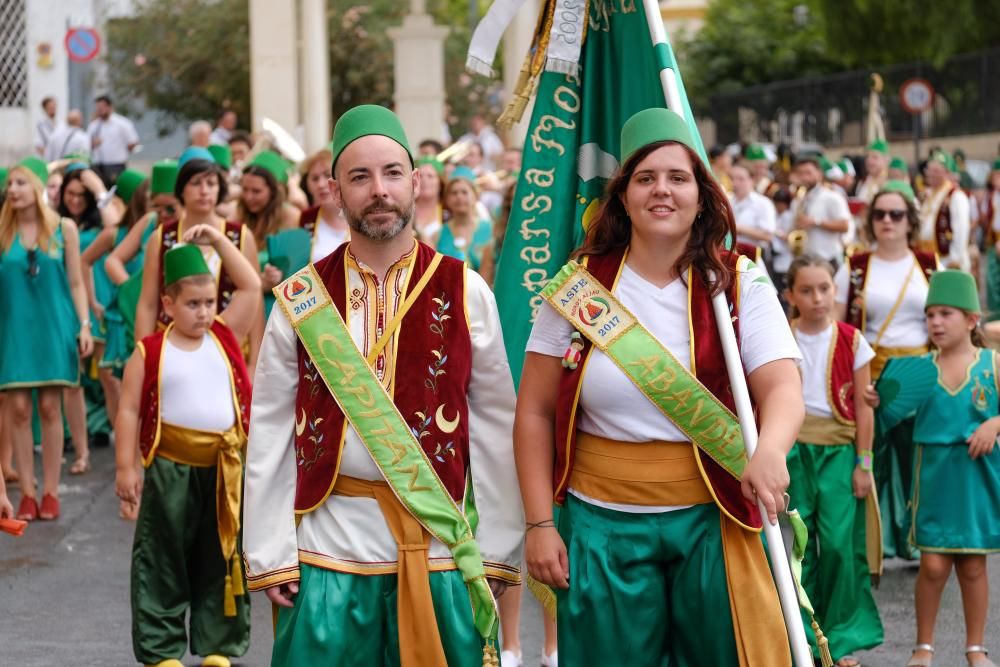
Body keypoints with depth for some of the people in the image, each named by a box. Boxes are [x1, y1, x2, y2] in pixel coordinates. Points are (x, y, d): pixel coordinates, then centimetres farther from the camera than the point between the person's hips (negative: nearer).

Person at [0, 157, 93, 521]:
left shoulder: (64, 228, 2)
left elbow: (75, 282, 4)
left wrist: (84, 325, -3)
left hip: (53, 326, -1)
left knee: (50, 408, 1)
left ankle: (50, 492, 6)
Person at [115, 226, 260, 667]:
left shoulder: (225, 337, 5)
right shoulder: (150, 353, -4)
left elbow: (251, 287, 6)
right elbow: (130, 410, -4)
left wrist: (218, 240, 4)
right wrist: (125, 467, -8)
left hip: (225, 466, 3)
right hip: (171, 467, -3)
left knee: (221, 561, 11)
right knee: (164, 562, 5)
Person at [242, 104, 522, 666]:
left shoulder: (465, 293, 0)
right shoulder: (302, 299, 2)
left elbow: (496, 431, 2)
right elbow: (270, 435, 3)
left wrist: (498, 551, 0)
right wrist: (270, 555, -1)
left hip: (443, 542, 0)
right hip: (328, 543, 1)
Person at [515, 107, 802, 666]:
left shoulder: (739, 285, -1)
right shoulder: (580, 286, 0)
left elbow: (782, 387, -13)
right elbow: (535, 413, 3)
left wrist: (770, 449, -35)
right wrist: (540, 523, -3)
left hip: (712, 519, 0)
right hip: (604, 525, 1)